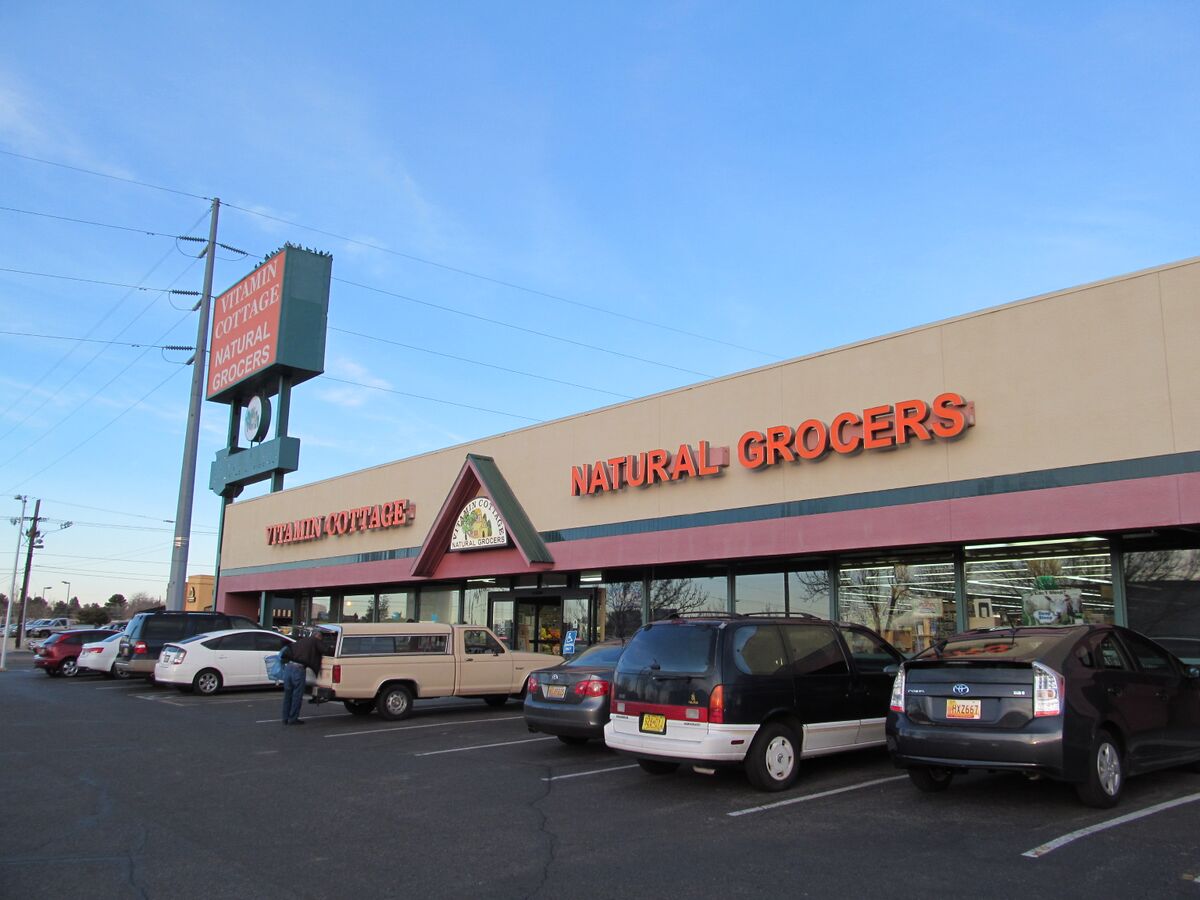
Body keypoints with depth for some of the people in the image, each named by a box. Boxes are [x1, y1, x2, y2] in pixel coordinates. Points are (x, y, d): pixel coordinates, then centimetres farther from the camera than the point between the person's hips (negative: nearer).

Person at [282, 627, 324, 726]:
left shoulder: (300, 641, 24)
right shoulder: (315, 641, 6)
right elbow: (323, 651, 4)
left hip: (288, 667, 6)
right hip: (298, 669, -6)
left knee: (288, 694, 16)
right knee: (297, 695, 4)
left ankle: (286, 718, 23)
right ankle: (293, 719, 8)